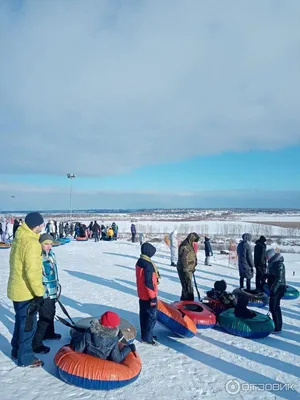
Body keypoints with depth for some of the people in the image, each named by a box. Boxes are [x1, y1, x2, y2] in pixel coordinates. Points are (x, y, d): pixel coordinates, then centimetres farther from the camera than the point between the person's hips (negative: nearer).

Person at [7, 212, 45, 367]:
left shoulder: (18, 239, 6)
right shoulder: (32, 243, -24)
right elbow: (32, 271, -26)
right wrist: (39, 292, -18)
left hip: (16, 289, 9)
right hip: (26, 291, -9)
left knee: (21, 321, 24)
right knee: (28, 324, 6)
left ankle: (17, 350, 38)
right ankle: (25, 358, 20)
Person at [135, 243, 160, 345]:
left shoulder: (139, 261, 5)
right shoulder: (148, 264, -25)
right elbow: (149, 282, -25)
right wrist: (153, 297, -19)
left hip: (141, 295, 9)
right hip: (148, 296, -9)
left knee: (144, 315, 18)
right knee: (152, 316, 2)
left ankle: (145, 334, 30)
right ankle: (147, 338, 9)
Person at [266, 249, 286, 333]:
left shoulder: (279, 264, -19)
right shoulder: (272, 263, 8)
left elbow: (279, 278, -23)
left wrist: (273, 289, -25)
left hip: (278, 289, -9)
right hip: (273, 288, 9)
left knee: (275, 307, -3)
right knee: (272, 307, 16)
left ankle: (278, 328, 8)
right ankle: (275, 324, 29)